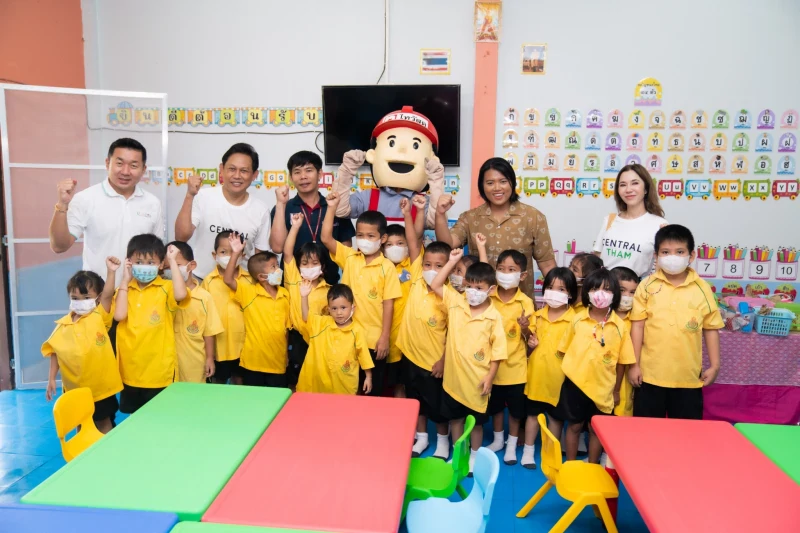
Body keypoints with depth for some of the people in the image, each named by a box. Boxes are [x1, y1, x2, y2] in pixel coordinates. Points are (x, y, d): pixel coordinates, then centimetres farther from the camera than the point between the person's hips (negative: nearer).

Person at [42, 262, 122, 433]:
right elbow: (55, 352, 4)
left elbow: (108, 295, -25)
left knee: (104, 423, 12)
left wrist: (111, 271, -37)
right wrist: (51, 379, 2)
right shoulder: (63, 325, -2)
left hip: (101, 385, -3)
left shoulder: (99, 317, -10)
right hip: (75, 388, 3)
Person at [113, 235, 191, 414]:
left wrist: (173, 262, -21)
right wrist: (125, 280, -7)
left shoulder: (166, 288, -7)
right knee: (133, 415, 21)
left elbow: (181, 295, -31)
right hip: (130, 368, 4)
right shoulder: (125, 289, 5)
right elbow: (119, 315, -12)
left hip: (159, 369, -4)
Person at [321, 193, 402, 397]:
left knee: (374, 390, 11)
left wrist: (385, 338, -10)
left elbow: (388, 304, -8)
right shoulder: (349, 257, 1)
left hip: (374, 338, -2)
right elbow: (326, 238, -9)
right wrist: (332, 207, -13)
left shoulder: (387, 267, -8)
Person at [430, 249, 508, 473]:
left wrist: (489, 377, -12)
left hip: (477, 379, -3)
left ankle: (474, 456, 34)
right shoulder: (456, 302, -4)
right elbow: (435, 285, -4)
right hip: (453, 376, 3)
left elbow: (497, 350, -9)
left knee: (476, 421, 14)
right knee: (455, 417, 18)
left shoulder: (494, 317, -13)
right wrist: (452, 262, -8)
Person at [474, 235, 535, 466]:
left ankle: (512, 444, 33)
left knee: (515, 408, 13)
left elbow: (529, 337, -6)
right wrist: (481, 247, -11)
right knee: (495, 405, 19)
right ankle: (498, 439, 39)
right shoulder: (488, 296, -6)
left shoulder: (525, 302, -11)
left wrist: (525, 327, -27)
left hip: (515, 365, -2)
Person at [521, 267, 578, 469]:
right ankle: (528, 450, 27)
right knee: (532, 412, 13)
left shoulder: (574, 319, -11)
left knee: (556, 415, 12)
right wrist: (531, 343, -7)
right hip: (536, 373, 4)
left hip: (559, 376, -3)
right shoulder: (538, 315, 3)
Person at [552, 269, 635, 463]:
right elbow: (565, 350, 4)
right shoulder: (578, 320, -5)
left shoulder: (619, 326, -8)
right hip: (575, 382, 0)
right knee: (574, 426, 13)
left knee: (596, 429, 14)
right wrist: (568, 371, 0)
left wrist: (616, 390, 4)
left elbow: (622, 361, 0)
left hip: (603, 387, 0)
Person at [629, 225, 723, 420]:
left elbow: (711, 329, 5)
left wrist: (714, 365, 3)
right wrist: (634, 364, -3)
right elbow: (637, 325, -2)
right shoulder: (647, 286, -3)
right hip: (651, 374, -1)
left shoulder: (702, 289, 0)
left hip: (688, 376, 1)